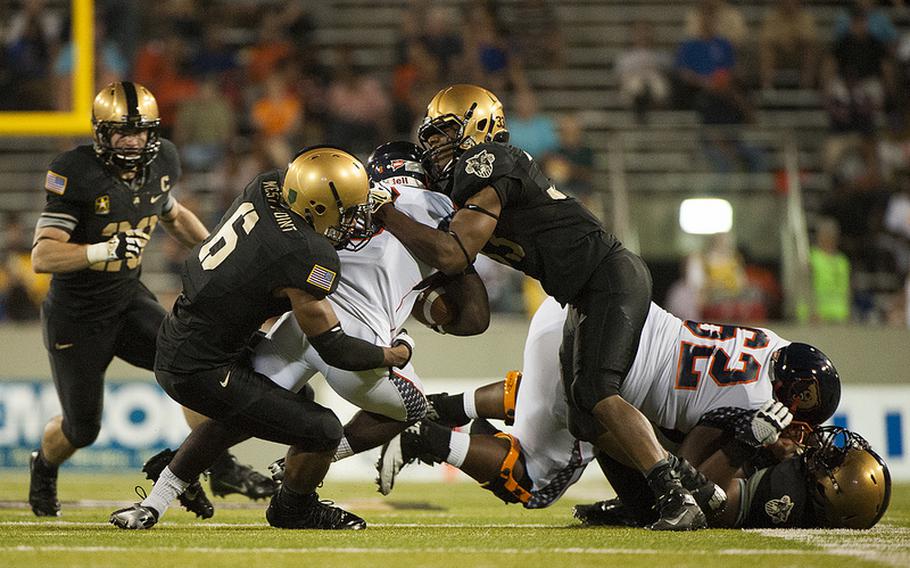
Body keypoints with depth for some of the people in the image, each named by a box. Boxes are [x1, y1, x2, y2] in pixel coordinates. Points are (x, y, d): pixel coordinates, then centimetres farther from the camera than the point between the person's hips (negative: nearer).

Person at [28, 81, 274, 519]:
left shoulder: (160, 164, -4)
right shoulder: (76, 174, -24)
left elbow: (173, 215, 20)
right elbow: (42, 256, -28)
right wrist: (104, 250, -40)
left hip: (129, 301, 5)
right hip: (76, 315, -5)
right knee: (82, 428, 7)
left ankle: (221, 467, -12)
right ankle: (44, 468, 40)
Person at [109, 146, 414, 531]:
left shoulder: (267, 186, -2)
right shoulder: (306, 257, -24)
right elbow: (332, 349, -15)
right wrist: (394, 355, 3)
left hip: (174, 340, 10)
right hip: (200, 370, -10)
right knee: (322, 432, -4)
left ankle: (152, 506, 34)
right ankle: (293, 510, 28)